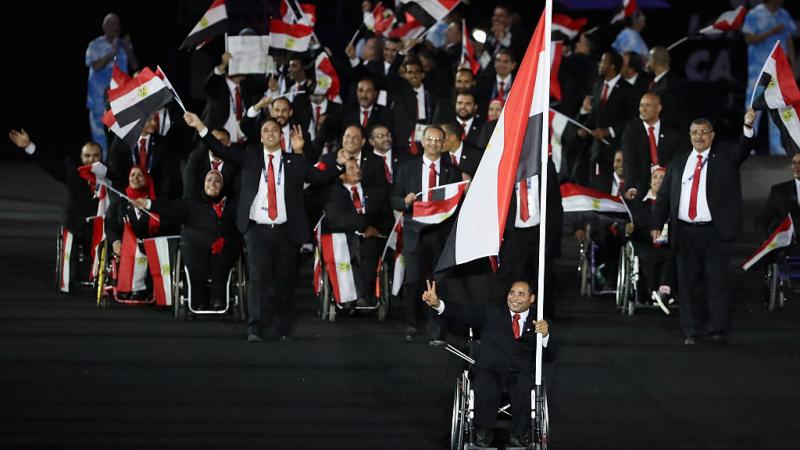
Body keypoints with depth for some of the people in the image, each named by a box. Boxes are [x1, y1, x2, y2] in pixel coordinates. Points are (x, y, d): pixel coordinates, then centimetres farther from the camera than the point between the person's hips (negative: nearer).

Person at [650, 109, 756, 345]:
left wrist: (748, 127, -31)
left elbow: (743, 150, -13)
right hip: (685, 231, 3)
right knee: (689, 281, 4)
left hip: (714, 232, -3)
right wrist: (656, 224, 4)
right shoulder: (678, 162, 13)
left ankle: (719, 330, 0)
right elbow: (664, 195, 13)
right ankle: (692, 332, 9)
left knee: (717, 279, -3)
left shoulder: (724, 157, 7)